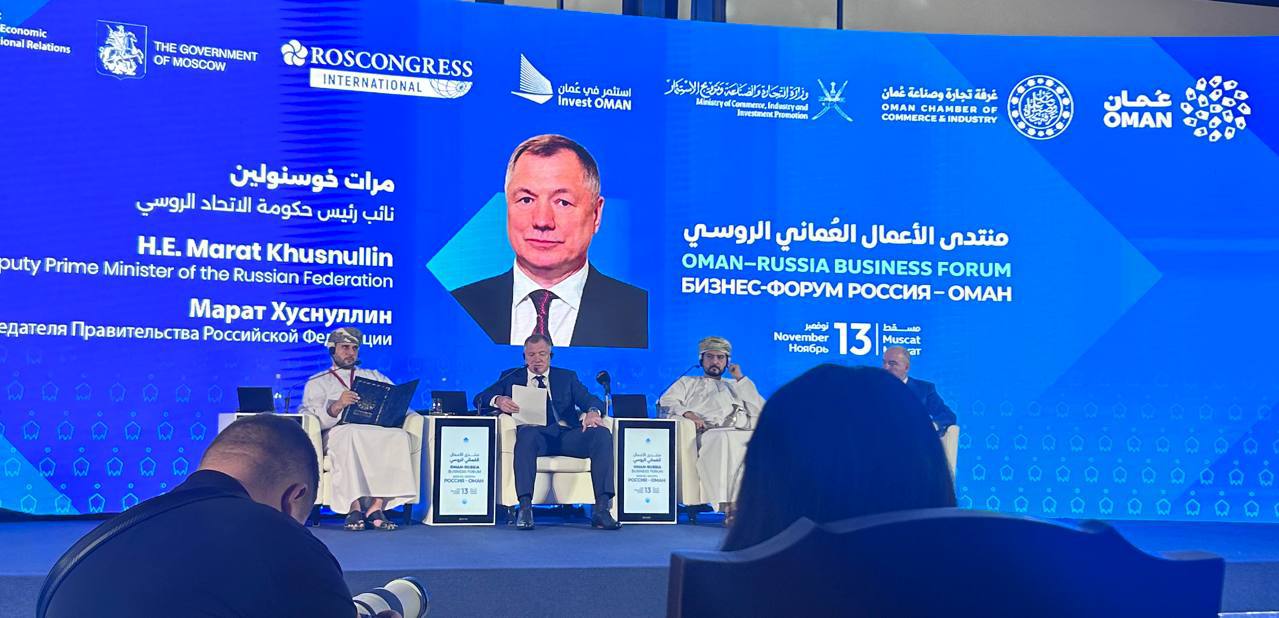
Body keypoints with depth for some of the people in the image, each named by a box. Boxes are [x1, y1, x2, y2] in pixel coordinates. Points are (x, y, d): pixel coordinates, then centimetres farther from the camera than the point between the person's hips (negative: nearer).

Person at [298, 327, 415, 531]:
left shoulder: (374, 376, 31)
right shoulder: (317, 382, 20)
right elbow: (314, 420, 2)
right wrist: (337, 406, -18)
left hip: (377, 430, 3)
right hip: (338, 431, -3)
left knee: (400, 436, -32)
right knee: (351, 436, -40)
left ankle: (377, 506, -37)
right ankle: (354, 507, -40)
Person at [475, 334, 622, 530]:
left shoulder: (567, 377, 25)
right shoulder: (511, 377, 23)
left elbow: (590, 399, 10)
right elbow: (479, 399, 15)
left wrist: (592, 411, -16)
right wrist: (498, 400, -10)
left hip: (567, 434, 2)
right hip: (535, 433, -2)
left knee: (602, 434, -28)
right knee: (527, 433, -39)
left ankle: (601, 509, -33)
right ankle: (525, 507, -43)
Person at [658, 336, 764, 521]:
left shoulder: (735, 386, 37)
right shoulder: (688, 383, 32)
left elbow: (759, 411, 20)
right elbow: (666, 401, 12)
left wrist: (741, 379, 20)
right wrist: (687, 413, -9)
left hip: (744, 433, 3)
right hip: (710, 432, -2)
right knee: (723, 440, -40)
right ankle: (728, 506, -47)